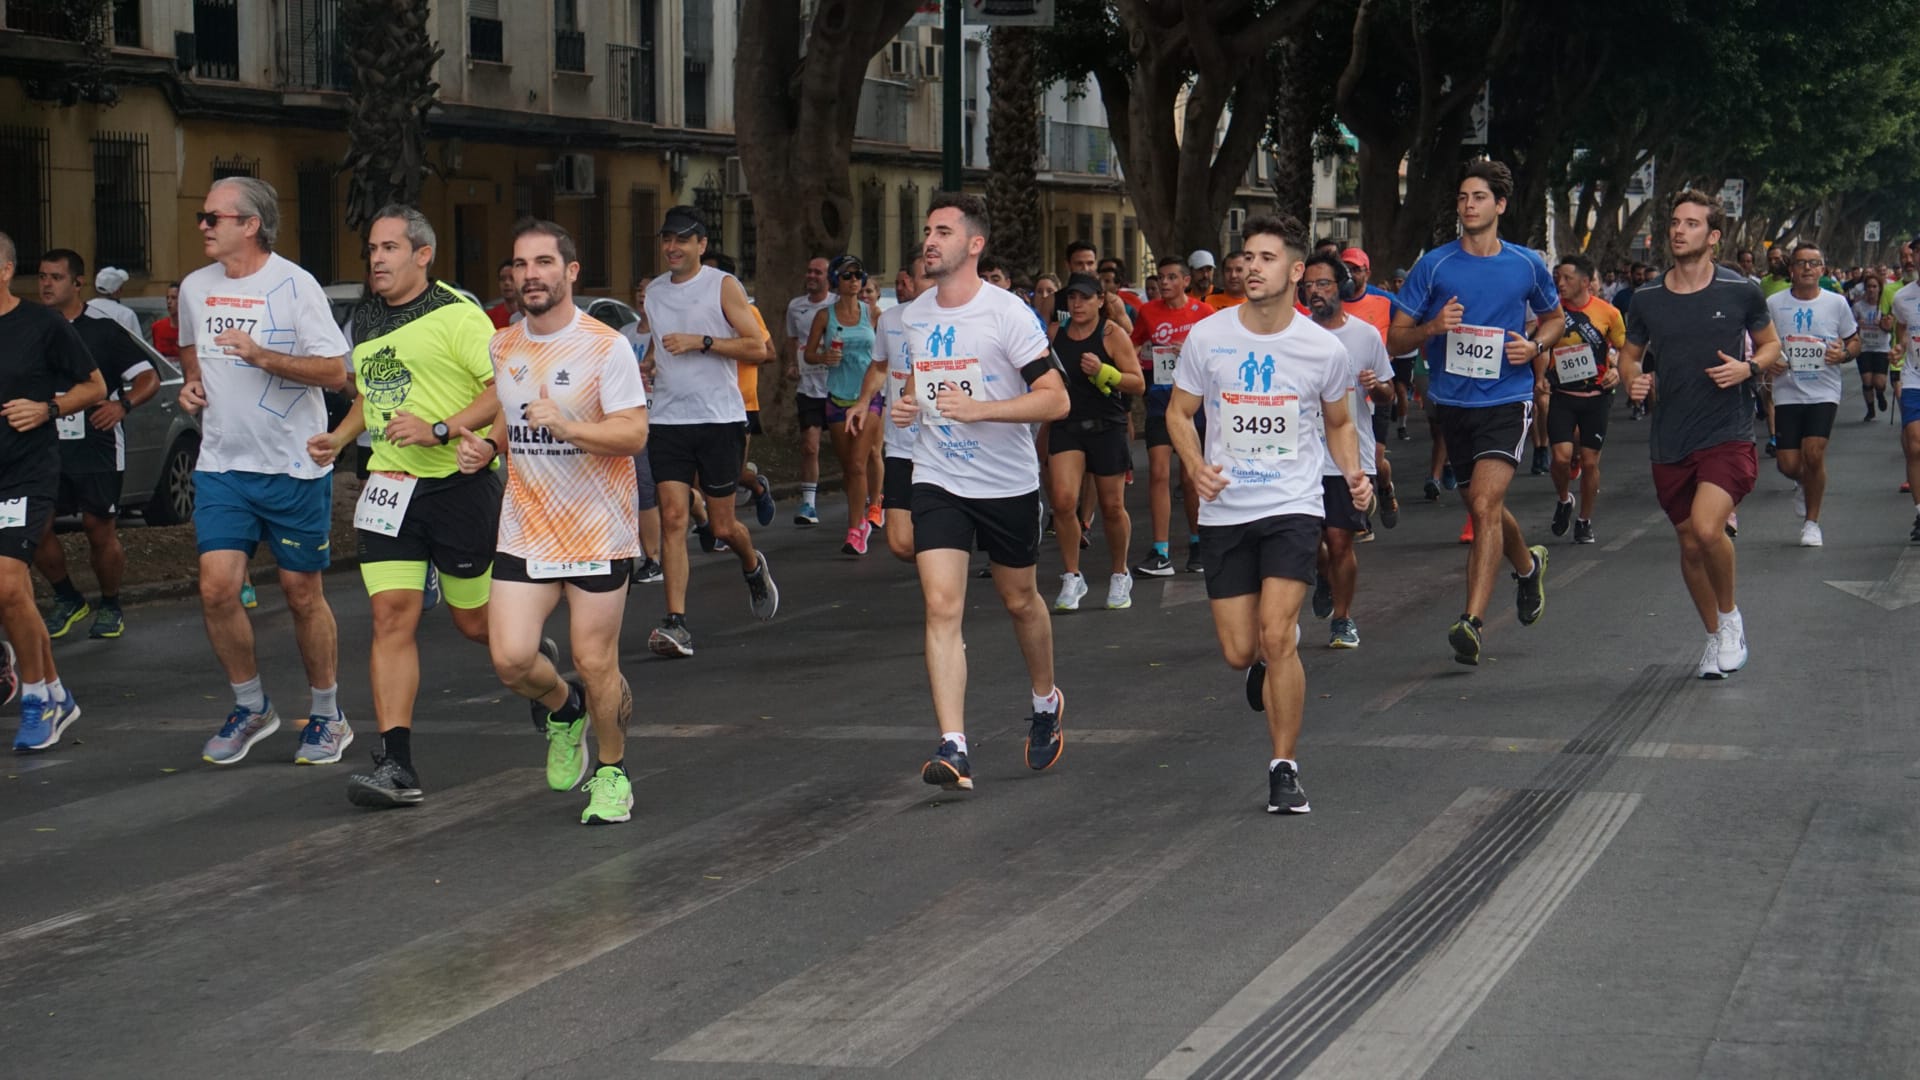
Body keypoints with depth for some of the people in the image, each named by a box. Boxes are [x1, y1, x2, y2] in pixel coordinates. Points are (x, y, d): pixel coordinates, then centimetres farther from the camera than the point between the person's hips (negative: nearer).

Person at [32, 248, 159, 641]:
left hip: (96, 447, -3)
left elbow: (149, 379, -4)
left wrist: (122, 405, -22)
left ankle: (110, 607, 18)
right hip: (46, 447, 4)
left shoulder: (102, 329, -3)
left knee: (98, 527, -1)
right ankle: (67, 600, 16)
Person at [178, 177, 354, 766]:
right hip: (220, 465, 4)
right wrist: (192, 385, 7)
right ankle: (251, 707, 13)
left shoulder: (294, 286, -10)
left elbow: (335, 371, -14)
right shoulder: (195, 288, 8)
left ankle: (327, 716, 20)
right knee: (217, 589, -6)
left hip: (294, 468, -4)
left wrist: (261, 355, -25)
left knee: (302, 594, 4)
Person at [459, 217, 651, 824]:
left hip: (597, 530, -4)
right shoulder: (502, 348, 8)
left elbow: (633, 434, -15)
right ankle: (562, 706, 26)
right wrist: (486, 449, 2)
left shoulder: (606, 346, -10)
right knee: (510, 659, -7)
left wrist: (565, 426, -28)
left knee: (595, 662, -1)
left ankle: (611, 772, 22)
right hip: (523, 529, 4)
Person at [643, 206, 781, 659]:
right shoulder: (653, 293, 13)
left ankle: (753, 567, 39)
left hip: (720, 419, -4)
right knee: (673, 517, -10)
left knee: (722, 525, 4)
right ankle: (676, 623, -12)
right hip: (669, 418, 4)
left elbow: (757, 346, -7)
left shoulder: (723, 286, -2)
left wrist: (701, 342, -16)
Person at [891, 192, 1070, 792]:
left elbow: (1055, 399, -17)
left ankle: (1046, 702, 43)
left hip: (1009, 483, -3)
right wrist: (906, 405, 2)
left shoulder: (1009, 313, -14)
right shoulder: (914, 315, 5)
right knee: (942, 606, -12)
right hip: (938, 481, 3)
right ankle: (953, 748, -17)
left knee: (1019, 600, 15)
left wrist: (978, 409, -27)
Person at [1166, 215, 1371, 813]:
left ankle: (1285, 768, -2)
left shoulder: (1324, 349, -3)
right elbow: (1179, 411, 8)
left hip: (1293, 506, -2)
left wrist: (1353, 473, -5)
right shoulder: (1207, 336, -3)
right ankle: (1269, 662, 42)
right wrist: (1196, 467, -10)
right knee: (1239, 652, 2)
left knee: (1277, 638, -16)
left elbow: (1339, 424, 13)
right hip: (1224, 510, 2)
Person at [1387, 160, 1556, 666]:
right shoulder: (1434, 265, 0)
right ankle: (1528, 566, 48)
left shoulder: (1527, 265, 1)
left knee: (1485, 504, -20)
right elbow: (1396, 339, 2)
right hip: (1452, 403, 3)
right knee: (1485, 510, 16)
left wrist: (1535, 346, -2)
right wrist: (1433, 327, -19)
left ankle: (1472, 621, -22)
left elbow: (1555, 316, 19)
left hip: (1508, 401, -3)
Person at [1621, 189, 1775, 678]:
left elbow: (1770, 342, 11)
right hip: (1670, 443, 4)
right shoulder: (1648, 299, 4)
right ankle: (1716, 637, 31)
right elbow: (1629, 355, 17)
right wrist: (1633, 379, -6)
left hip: (1728, 435, -4)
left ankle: (1730, 615, 3)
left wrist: (1748, 368, -10)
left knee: (1706, 528, -24)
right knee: (1689, 544, 10)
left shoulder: (1741, 291, -2)